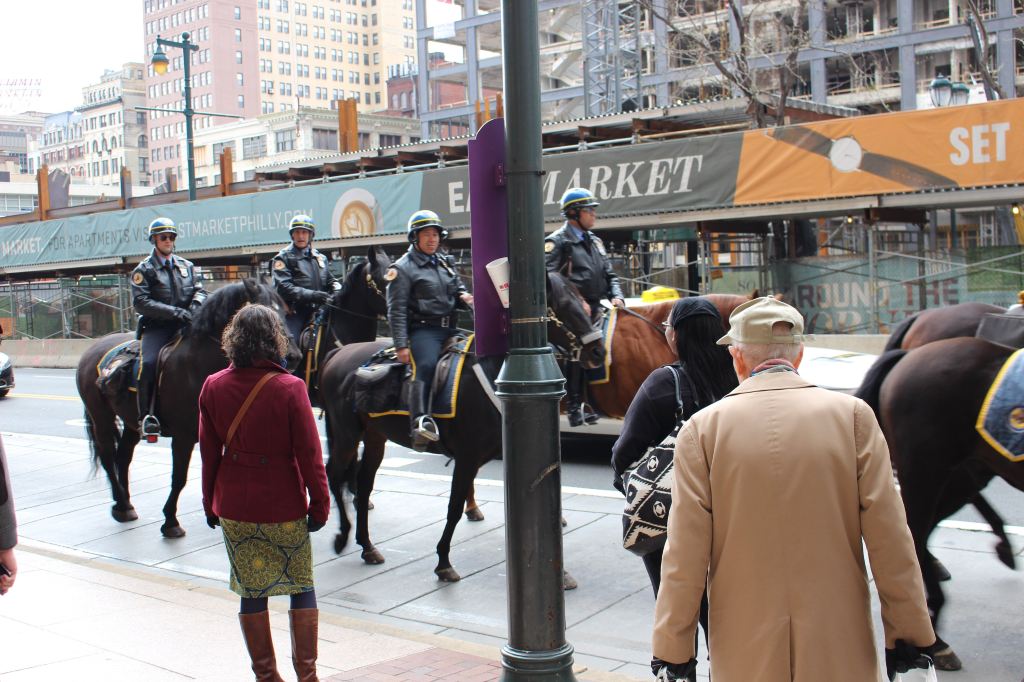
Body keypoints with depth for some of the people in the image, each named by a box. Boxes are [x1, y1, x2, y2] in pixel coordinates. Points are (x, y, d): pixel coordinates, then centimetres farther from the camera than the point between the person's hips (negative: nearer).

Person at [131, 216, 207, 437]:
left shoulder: (187, 266, 21)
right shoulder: (144, 269, 6)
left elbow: (200, 290, 14)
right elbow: (141, 303, -6)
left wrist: (195, 306, -10)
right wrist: (174, 311, -16)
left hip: (184, 325, 4)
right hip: (156, 326, -4)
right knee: (149, 363, -27)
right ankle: (147, 415, -18)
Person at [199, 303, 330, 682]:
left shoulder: (213, 387, -3)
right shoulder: (290, 388, -14)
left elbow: (209, 451, 3)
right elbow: (309, 453, -13)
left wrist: (210, 502, 13)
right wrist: (319, 502, -4)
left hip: (234, 505, 3)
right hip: (284, 505, -3)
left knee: (251, 591, 12)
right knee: (301, 585, 12)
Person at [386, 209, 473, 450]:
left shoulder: (446, 262, 21)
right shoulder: (404, 268, 1)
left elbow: (458, 288, 31)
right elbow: (397, 310, -6)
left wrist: (464, 297, 4)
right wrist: (401, 345, -15)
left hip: (449, 328, 8)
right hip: (422, 329, -8)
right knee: (425, 365, -32)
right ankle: (421, 422, -44)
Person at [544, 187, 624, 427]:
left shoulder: (594, 241, 19)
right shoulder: (557, 242, -5)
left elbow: (608, 274, 20)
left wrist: (616, 296, 1)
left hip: (595, 310, 7)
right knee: (576, 355, -8)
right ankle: (574, 407, -1)